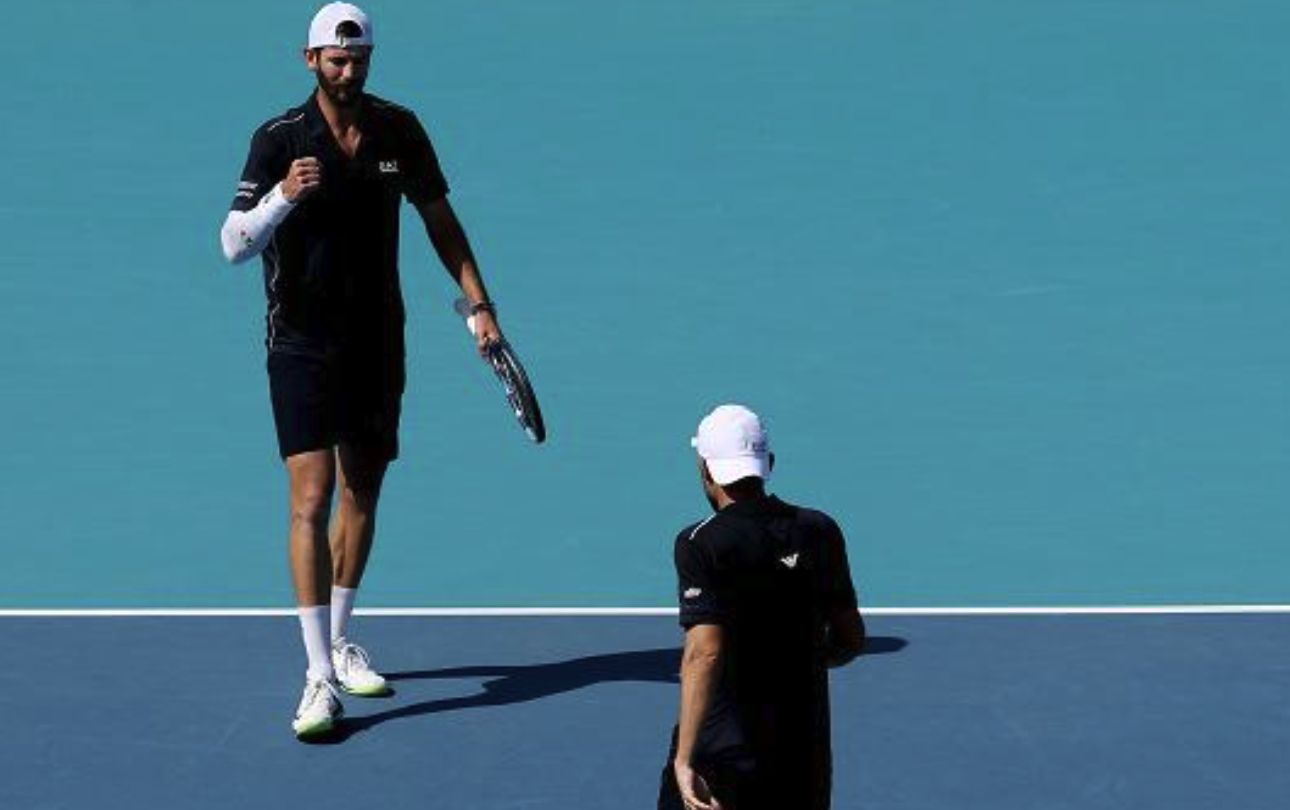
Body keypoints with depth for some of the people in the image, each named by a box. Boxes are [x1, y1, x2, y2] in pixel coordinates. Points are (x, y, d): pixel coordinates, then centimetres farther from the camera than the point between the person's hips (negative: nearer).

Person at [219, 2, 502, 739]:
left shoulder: (399, 131, -1)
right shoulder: (279, 140, -13)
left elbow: (439, 218, 11)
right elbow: (234, 244, -18)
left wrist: (478, 303, 5)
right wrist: (283, 195, -36)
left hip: (378, 341, 4)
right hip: (304, 345, -4)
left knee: (363, 495, 14)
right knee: (312, 499, -13)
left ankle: (339, 642, 32)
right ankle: (321, 678, -14)